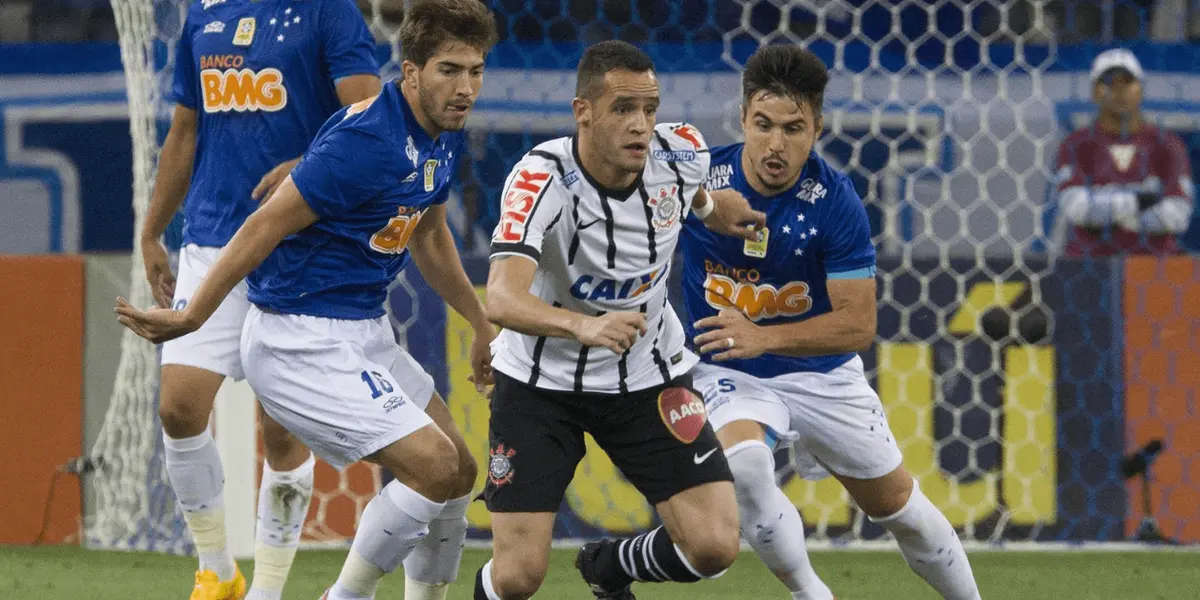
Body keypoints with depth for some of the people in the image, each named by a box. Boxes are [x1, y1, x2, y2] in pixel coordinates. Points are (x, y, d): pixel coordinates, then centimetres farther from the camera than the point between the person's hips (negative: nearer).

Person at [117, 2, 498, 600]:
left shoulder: (443, 136, 6)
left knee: (457, 474, 13)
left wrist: (482, 325, 30)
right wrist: (191, 316, -17)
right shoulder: (367, 140, -24)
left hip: (364, 333, 10)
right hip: (301, 342, -10)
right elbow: (266, 226, -21)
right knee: (433, 465, -16)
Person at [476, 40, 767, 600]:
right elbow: (502, 299, -43)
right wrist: (582, 325, -58)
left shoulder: (680, 154, -15)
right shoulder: (541, 178, -28)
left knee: (714, 547, -12)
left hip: (647, 375, 3)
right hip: (540, 379, -3)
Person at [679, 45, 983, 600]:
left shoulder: (835, 202, -21)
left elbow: (859, 324, -21)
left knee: (900, 508, 12)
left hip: (823, 371, 1)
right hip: (728, 373, -1)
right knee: (744, 463, -33)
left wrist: (764, 338, -33)